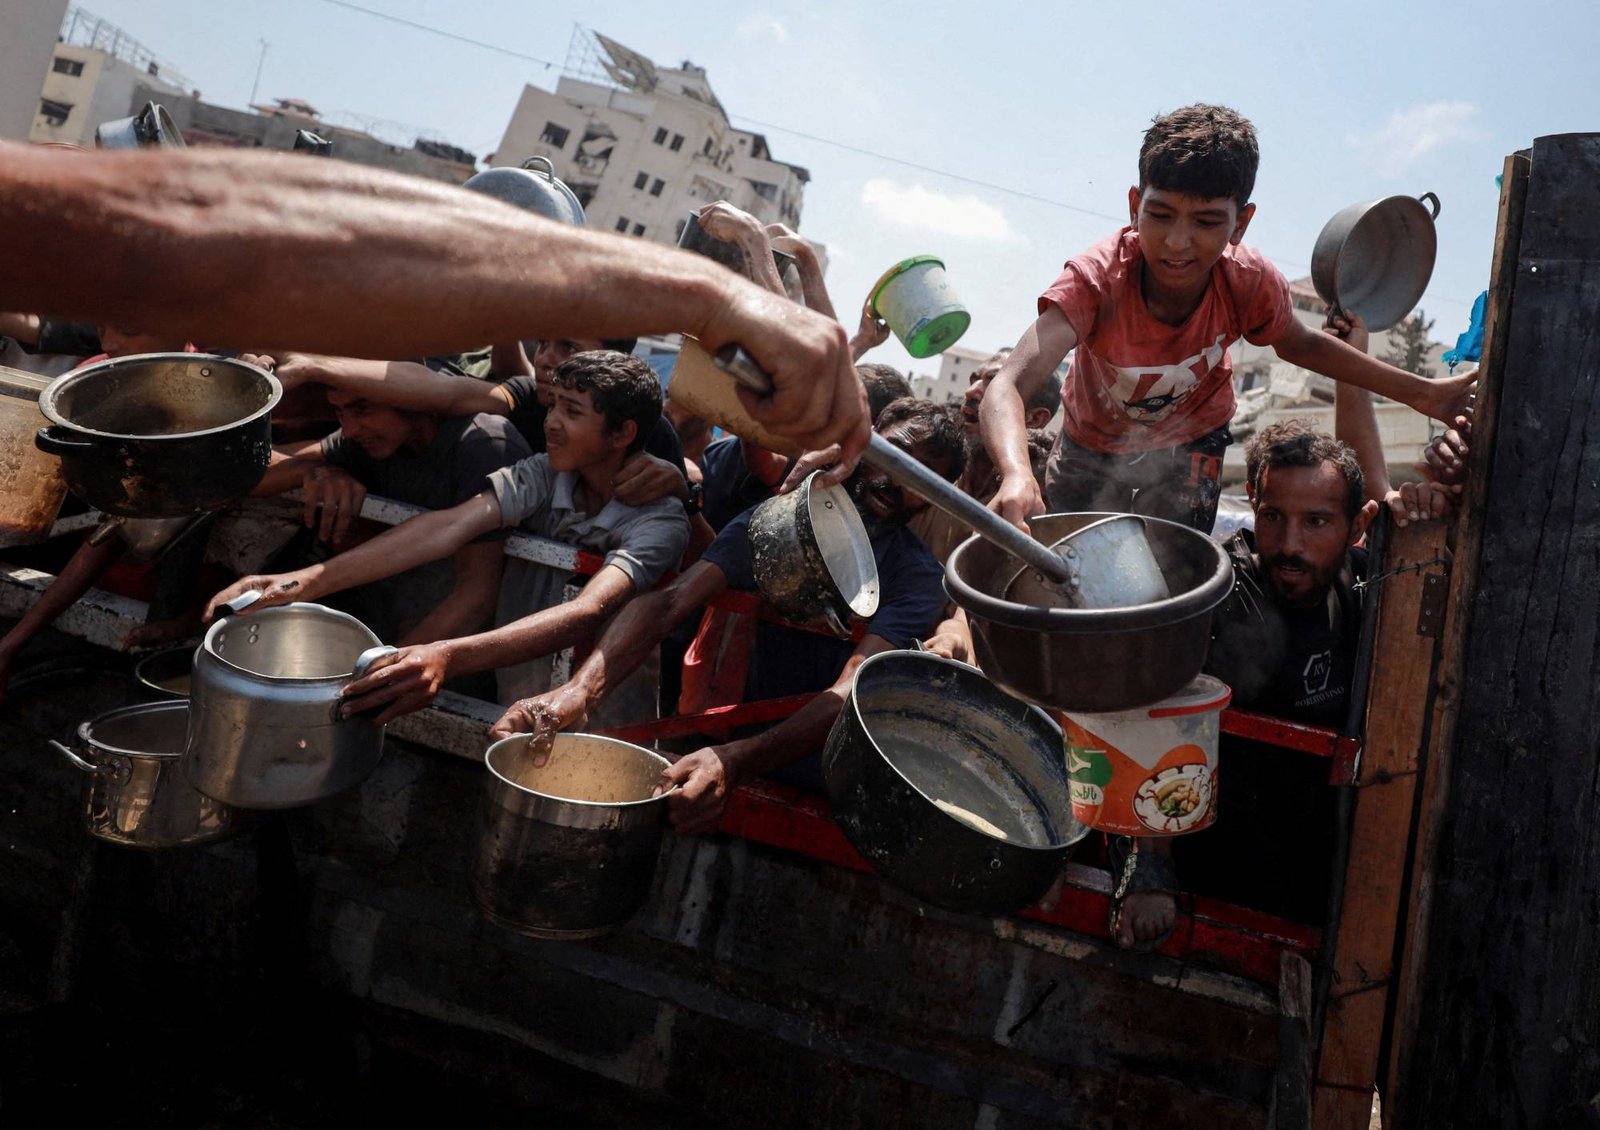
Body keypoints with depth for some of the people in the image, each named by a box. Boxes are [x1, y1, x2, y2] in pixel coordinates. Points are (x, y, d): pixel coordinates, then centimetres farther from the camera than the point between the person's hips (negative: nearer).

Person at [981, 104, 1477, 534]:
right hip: (1091, 439, -1)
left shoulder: (1251, 284, -30)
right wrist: (1017, 475, -74)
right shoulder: (1096, 279, -40)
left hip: (1190, 444, 1)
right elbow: (1009, 385, -53)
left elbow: (1299, 344, -5)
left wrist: (1421, 393, -5)